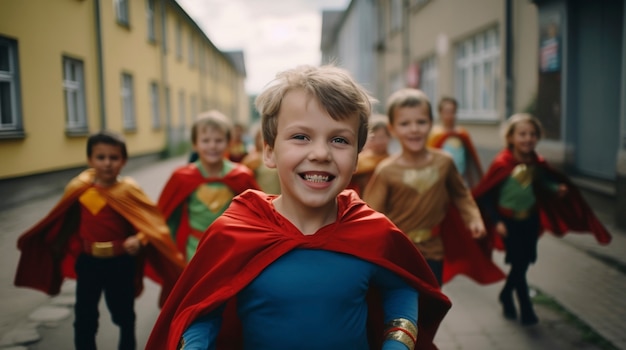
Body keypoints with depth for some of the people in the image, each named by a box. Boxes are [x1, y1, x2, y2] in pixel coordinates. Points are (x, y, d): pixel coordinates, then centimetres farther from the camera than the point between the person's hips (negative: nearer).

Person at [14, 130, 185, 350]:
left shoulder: (128, 190, -14)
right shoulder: (78, 189, -5)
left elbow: (150, 220, -16)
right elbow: (61, 221, 9)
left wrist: (139, 239, -32)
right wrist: (36, 239, 11)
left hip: (120, 263, -2)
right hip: (88, 263, 2)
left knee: (123, 313, 18)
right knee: (84, 317, 12)